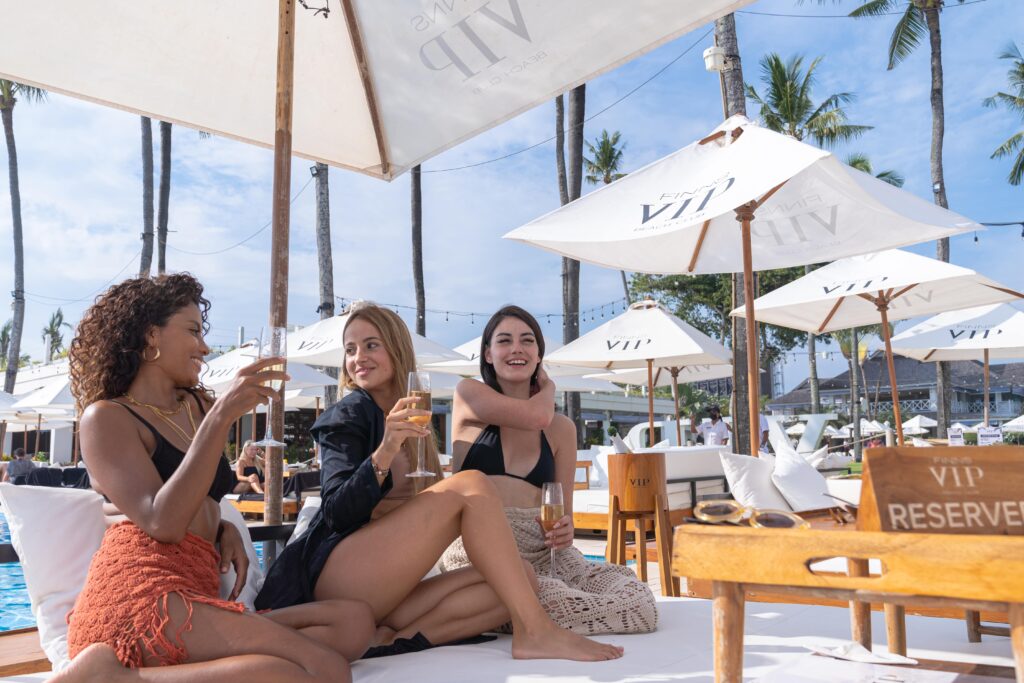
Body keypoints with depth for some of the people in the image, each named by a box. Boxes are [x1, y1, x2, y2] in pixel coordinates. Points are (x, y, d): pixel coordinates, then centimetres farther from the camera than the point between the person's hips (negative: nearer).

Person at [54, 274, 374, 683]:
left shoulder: (197, 405, 25)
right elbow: (162, 523, -12)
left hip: (195, 594, 8)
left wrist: (224, 530, 12)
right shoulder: (106, 417, 4)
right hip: (140, 593, -8)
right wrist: (221, 417, -16)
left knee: (354, 620, -17)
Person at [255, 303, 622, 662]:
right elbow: (337, 513, -14)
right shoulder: (348, 415, -2)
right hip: (335, 577, -7)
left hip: (383, 593, 7)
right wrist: (385, 451, -29)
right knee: (471, 485, -21)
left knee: (515, 579, -11)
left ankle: (395, 639, -23)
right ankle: (534, 632, -24)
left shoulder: (413, 426, 18)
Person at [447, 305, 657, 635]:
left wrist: (565, 530, -5)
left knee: (640, 604, -20)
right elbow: (535, 415, -9)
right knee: (561, 604, -36)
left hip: (544, 553, 5)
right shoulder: (468, 394, 7)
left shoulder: (562, 428, 17)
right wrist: (548, 387, 14)